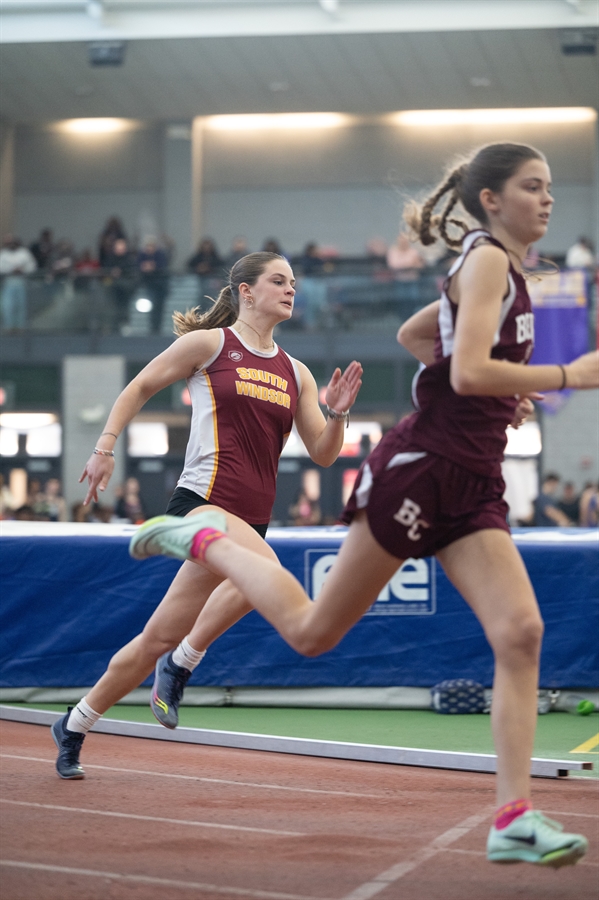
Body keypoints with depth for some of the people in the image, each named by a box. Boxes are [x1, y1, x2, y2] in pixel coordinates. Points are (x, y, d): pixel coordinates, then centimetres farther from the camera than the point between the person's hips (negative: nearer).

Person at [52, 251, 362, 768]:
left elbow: (323, 454, 14)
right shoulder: (209, 344, 1)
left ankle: (74, 727, 23)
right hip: (202, 501, -6)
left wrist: (338, 414, -4)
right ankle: (180, 666, -15)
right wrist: (105, 446, 1)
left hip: (249, 521, 6)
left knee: (159, 639, 7)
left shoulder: (295, 373, 14)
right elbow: (139, 388, 9)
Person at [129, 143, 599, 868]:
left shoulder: (503, 269, 18)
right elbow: (469, 371, -23)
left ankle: (514, 821, -13)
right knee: (312, 632, 2)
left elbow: (411, 333, 30)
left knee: (520, 632, -11)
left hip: (471, 485, 8)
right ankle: (209, 540, 25)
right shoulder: (486, 259, -10)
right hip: (418, 470, -8)